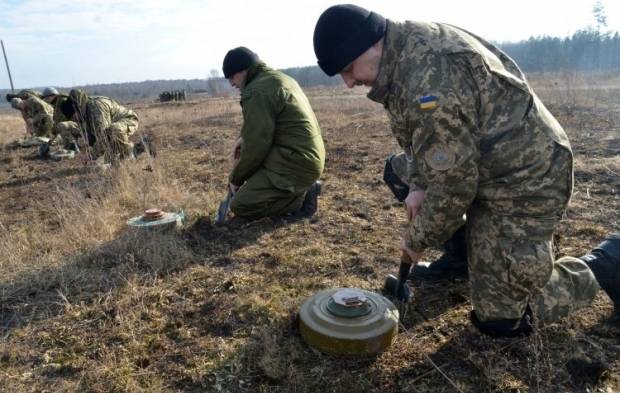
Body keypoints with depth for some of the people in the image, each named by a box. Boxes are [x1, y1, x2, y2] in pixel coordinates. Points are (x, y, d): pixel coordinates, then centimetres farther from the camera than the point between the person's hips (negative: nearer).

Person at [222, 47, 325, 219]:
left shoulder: (256, 91, -15)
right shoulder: (280, 78, 16)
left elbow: (256, 146, -15)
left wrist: (235, 178, -1)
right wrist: (245, 138, 12)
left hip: (295, 163, -10)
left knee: (240, 206, -7)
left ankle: (302, 195, -5)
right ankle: (300, 189, 11)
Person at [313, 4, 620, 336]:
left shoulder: (430, 79, -31)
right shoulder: (409, 46, 1)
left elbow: (454, 184, -25)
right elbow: (422, 136, 12)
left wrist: (418, 240, -10)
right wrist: (417, 184, -1)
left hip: (524, 179, -9)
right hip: (485, 166, 9)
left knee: (498, 318, -2)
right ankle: (462, 254, 23)